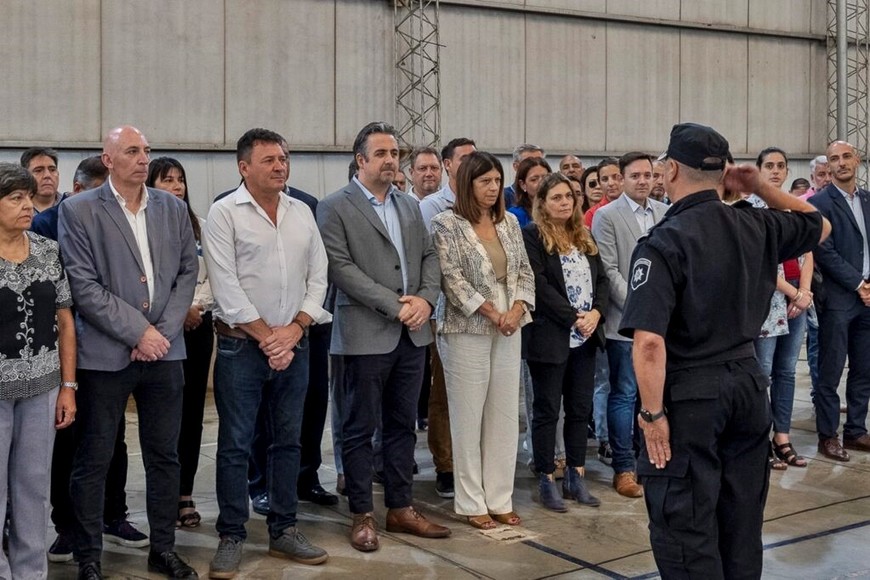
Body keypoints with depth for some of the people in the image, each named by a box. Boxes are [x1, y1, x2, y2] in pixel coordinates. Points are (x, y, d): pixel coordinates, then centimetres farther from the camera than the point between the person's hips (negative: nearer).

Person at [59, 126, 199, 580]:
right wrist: (139, 331, -13)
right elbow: (84, 287, -10)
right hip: (105, 353, -3)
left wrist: (163, 331, -5)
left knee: (164, 455, 11)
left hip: (164, 350, 4)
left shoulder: (172, 207, 8)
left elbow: (188, 272, 7)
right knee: (93, 461, 5)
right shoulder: (78, 210, -4)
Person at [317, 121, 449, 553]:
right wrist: (394, 305, -16)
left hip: (412, 333, 6)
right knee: (361, 428, 3)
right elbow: (341, 267, -13)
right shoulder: (335, 208, -4)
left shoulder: (410, 206, 15)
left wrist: (425, 299, -6)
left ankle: (401, 508, 22)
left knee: (403, 424, 12)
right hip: (367, 334, -6)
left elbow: (429, 256, 14)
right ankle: (362, 515, 14)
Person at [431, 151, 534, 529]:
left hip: (509, 331, 5)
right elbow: (452, 278, -11)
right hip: (467, 330, -5)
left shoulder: (509, 223, 11)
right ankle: (471, 503, 11)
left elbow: (525, 271, 11)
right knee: (468, 417, 1)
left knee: (505, 415, 7)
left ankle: (499, 498, 17)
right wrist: (491, 313, -13)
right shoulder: (447, 224, -5)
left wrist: (517, 309, -6)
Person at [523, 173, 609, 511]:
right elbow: (540, 285, -14)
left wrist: (596, 312, -7)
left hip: (585, 338, 6)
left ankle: (576, 478, 19)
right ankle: (546, 481, 10)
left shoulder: (584, 237, 15)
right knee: (547, 410, 2)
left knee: (580, 408, 10)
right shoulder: (532, 236, -6)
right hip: (550, 337, -6)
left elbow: (602, 280, 11)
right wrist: (573, 318, -16)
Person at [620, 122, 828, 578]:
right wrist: (763, 188, 15)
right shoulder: (757, 227, 2)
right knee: (741, 521, 19)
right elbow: (820, 226, 25)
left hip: (689, 394, -6)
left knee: (685, 526, 4)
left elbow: (650, 341, -25)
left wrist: (653, 413, -15)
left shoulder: (662, 242, -16)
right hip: (748, 384, 7)